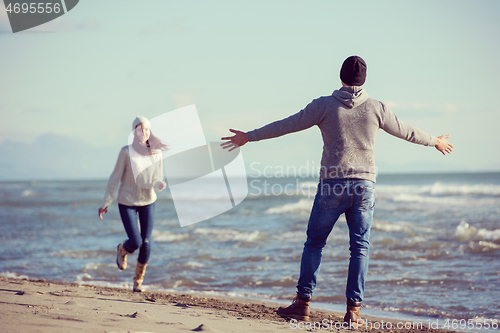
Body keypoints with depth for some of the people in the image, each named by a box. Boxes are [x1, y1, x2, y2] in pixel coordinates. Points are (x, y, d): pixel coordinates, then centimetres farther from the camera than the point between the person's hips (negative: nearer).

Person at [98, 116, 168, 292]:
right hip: (127, 202, -3)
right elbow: (115, 178, -8)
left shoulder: (156, 153, -4)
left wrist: (160, 185, -25)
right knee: (135, 242, -12)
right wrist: (106, 203, -5)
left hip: (148, 202, 3)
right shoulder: (126, 152, -14)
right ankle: (122, 251, 26)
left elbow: (157, 179, 0)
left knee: (146, 243, 0)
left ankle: (139, 279, 22)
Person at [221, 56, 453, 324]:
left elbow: (287, 125, 0)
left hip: (332, 185, -1)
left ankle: (303, 303, 9)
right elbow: (405, 131, 17)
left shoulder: (325, 105, -3)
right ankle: (353, 309, 2)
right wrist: (434, 141, 36)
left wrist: (248, 137, 9)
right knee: (360, 247, 6)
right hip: (364, 185, 1)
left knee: (314, 242, 10)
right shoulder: (376, 108, 3)